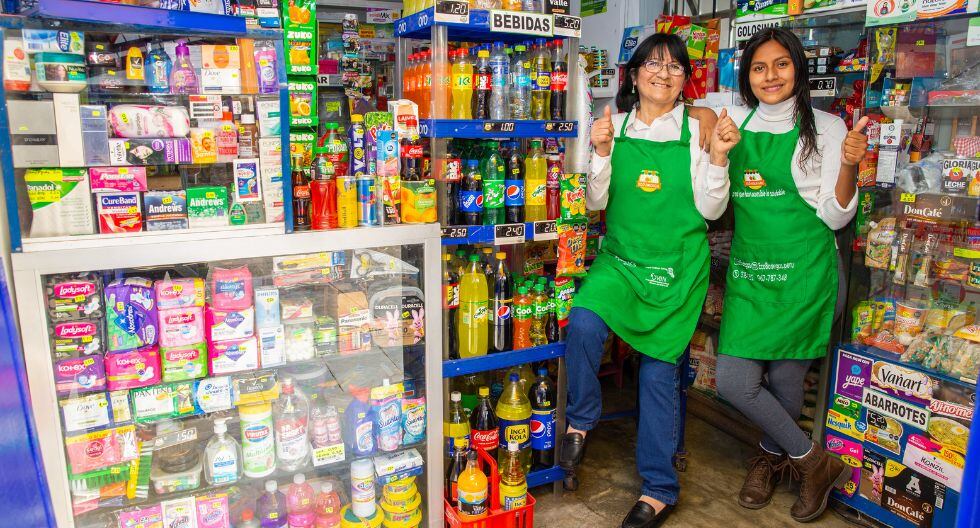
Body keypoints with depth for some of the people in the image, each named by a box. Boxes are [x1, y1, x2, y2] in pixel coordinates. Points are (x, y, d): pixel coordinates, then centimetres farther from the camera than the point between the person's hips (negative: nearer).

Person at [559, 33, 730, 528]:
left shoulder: (696, 130, -1)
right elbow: (595, 202, 1)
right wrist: (601, 153, -13)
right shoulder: (614, 126, 3)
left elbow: (710, 209, -2)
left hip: (677, 266, -1)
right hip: (620, 258, 1)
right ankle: (580, 422, 0)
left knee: (659, 373, 4)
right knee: (583, 321, -28)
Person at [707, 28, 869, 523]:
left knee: (784, 381, 2)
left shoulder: (826, 128, -1)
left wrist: (849, 166, -20)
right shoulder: (735, 124, 8)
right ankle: (813, 460, 24)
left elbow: (835, 217, -3)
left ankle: (773, 453, 35)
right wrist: (717, 154, -6)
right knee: (732, 380, -3)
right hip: (748, 270, 3)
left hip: (805, 271, -3)